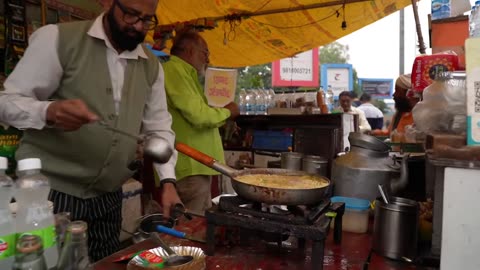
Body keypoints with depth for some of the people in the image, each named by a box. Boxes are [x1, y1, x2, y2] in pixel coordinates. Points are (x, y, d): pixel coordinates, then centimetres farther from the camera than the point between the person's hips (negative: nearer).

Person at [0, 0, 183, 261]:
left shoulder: (151, 66, 6)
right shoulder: (57, 38, -8)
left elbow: (158, 127, 8)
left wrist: (168, 181, -4)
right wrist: (49, 112, -30)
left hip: (107, 199, 5)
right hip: (49, 190, -4)